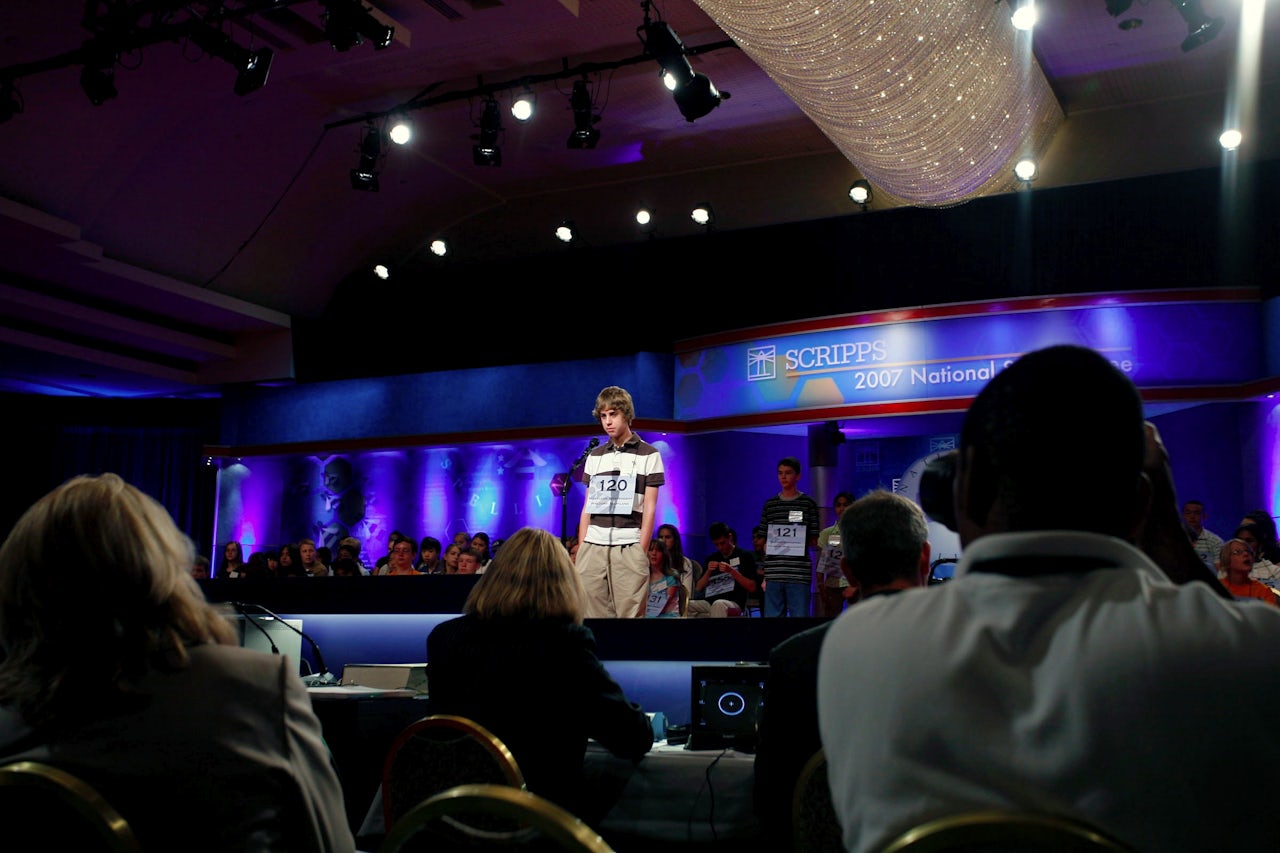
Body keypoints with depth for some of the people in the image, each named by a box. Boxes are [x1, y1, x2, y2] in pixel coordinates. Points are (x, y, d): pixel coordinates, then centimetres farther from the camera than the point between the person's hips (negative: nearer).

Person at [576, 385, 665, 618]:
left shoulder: (649, 455, 3)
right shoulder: (594, 456, 15)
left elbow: (649, 509, 0)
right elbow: (587, 508, 15)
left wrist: (641, 552, -7)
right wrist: (581, 550, 8)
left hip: (628, 547, -4)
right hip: (593, 547, 4)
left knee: (630, 613, -6)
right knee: (591, 613, 0)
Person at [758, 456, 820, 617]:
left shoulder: (808, 504, 5)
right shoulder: (769, 505, 13)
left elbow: (814, 541, 6)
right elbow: (763, 540, 15)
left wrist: (797, 541, -11)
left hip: (799, 573, -3)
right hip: (773, 573, 3)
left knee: (800, 616, -3)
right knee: (773, 616, 3)